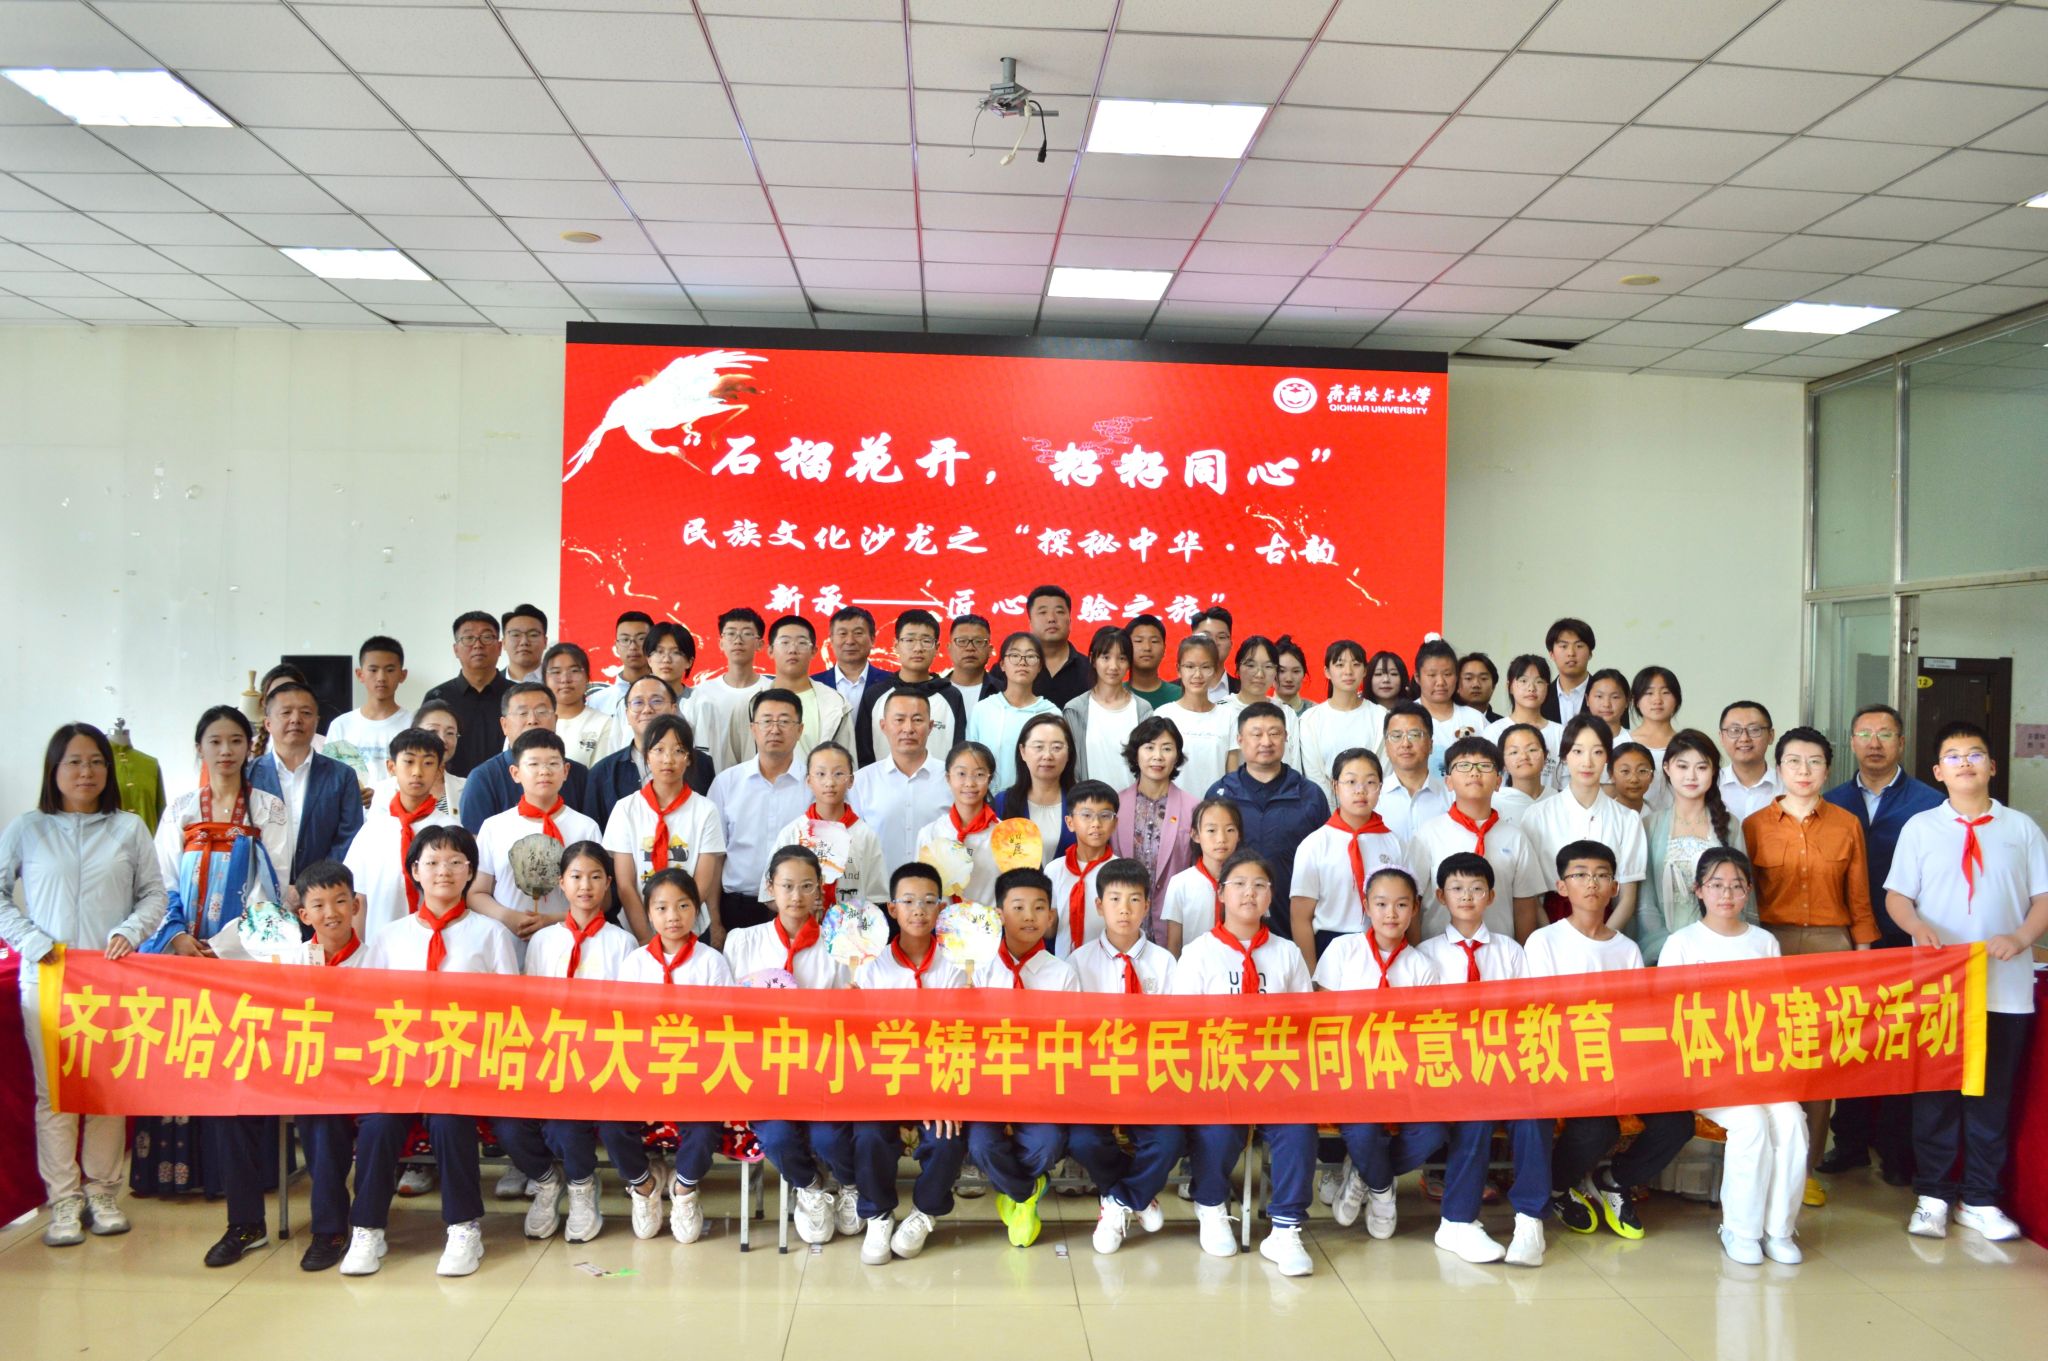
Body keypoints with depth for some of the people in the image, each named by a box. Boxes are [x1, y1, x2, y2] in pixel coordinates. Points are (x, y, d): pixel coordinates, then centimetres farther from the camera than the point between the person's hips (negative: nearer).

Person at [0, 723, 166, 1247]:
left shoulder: (129, 829, 7)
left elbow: (154, 893, 8)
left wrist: (129, 932, -9)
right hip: (47, 977, 0)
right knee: (53, 1092, 0)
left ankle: (102, 1192, 15)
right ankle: (63, 1200, 8)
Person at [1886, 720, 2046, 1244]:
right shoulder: (1920, 826, 6)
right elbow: (1896, 895, 5)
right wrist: (1918, 926, -16)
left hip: (2005, 986, 1)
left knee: (1993, 1093, 6)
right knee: (1935, 1091, 5)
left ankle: (1980, 1200, 18)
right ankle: (1932, 1195, 15)